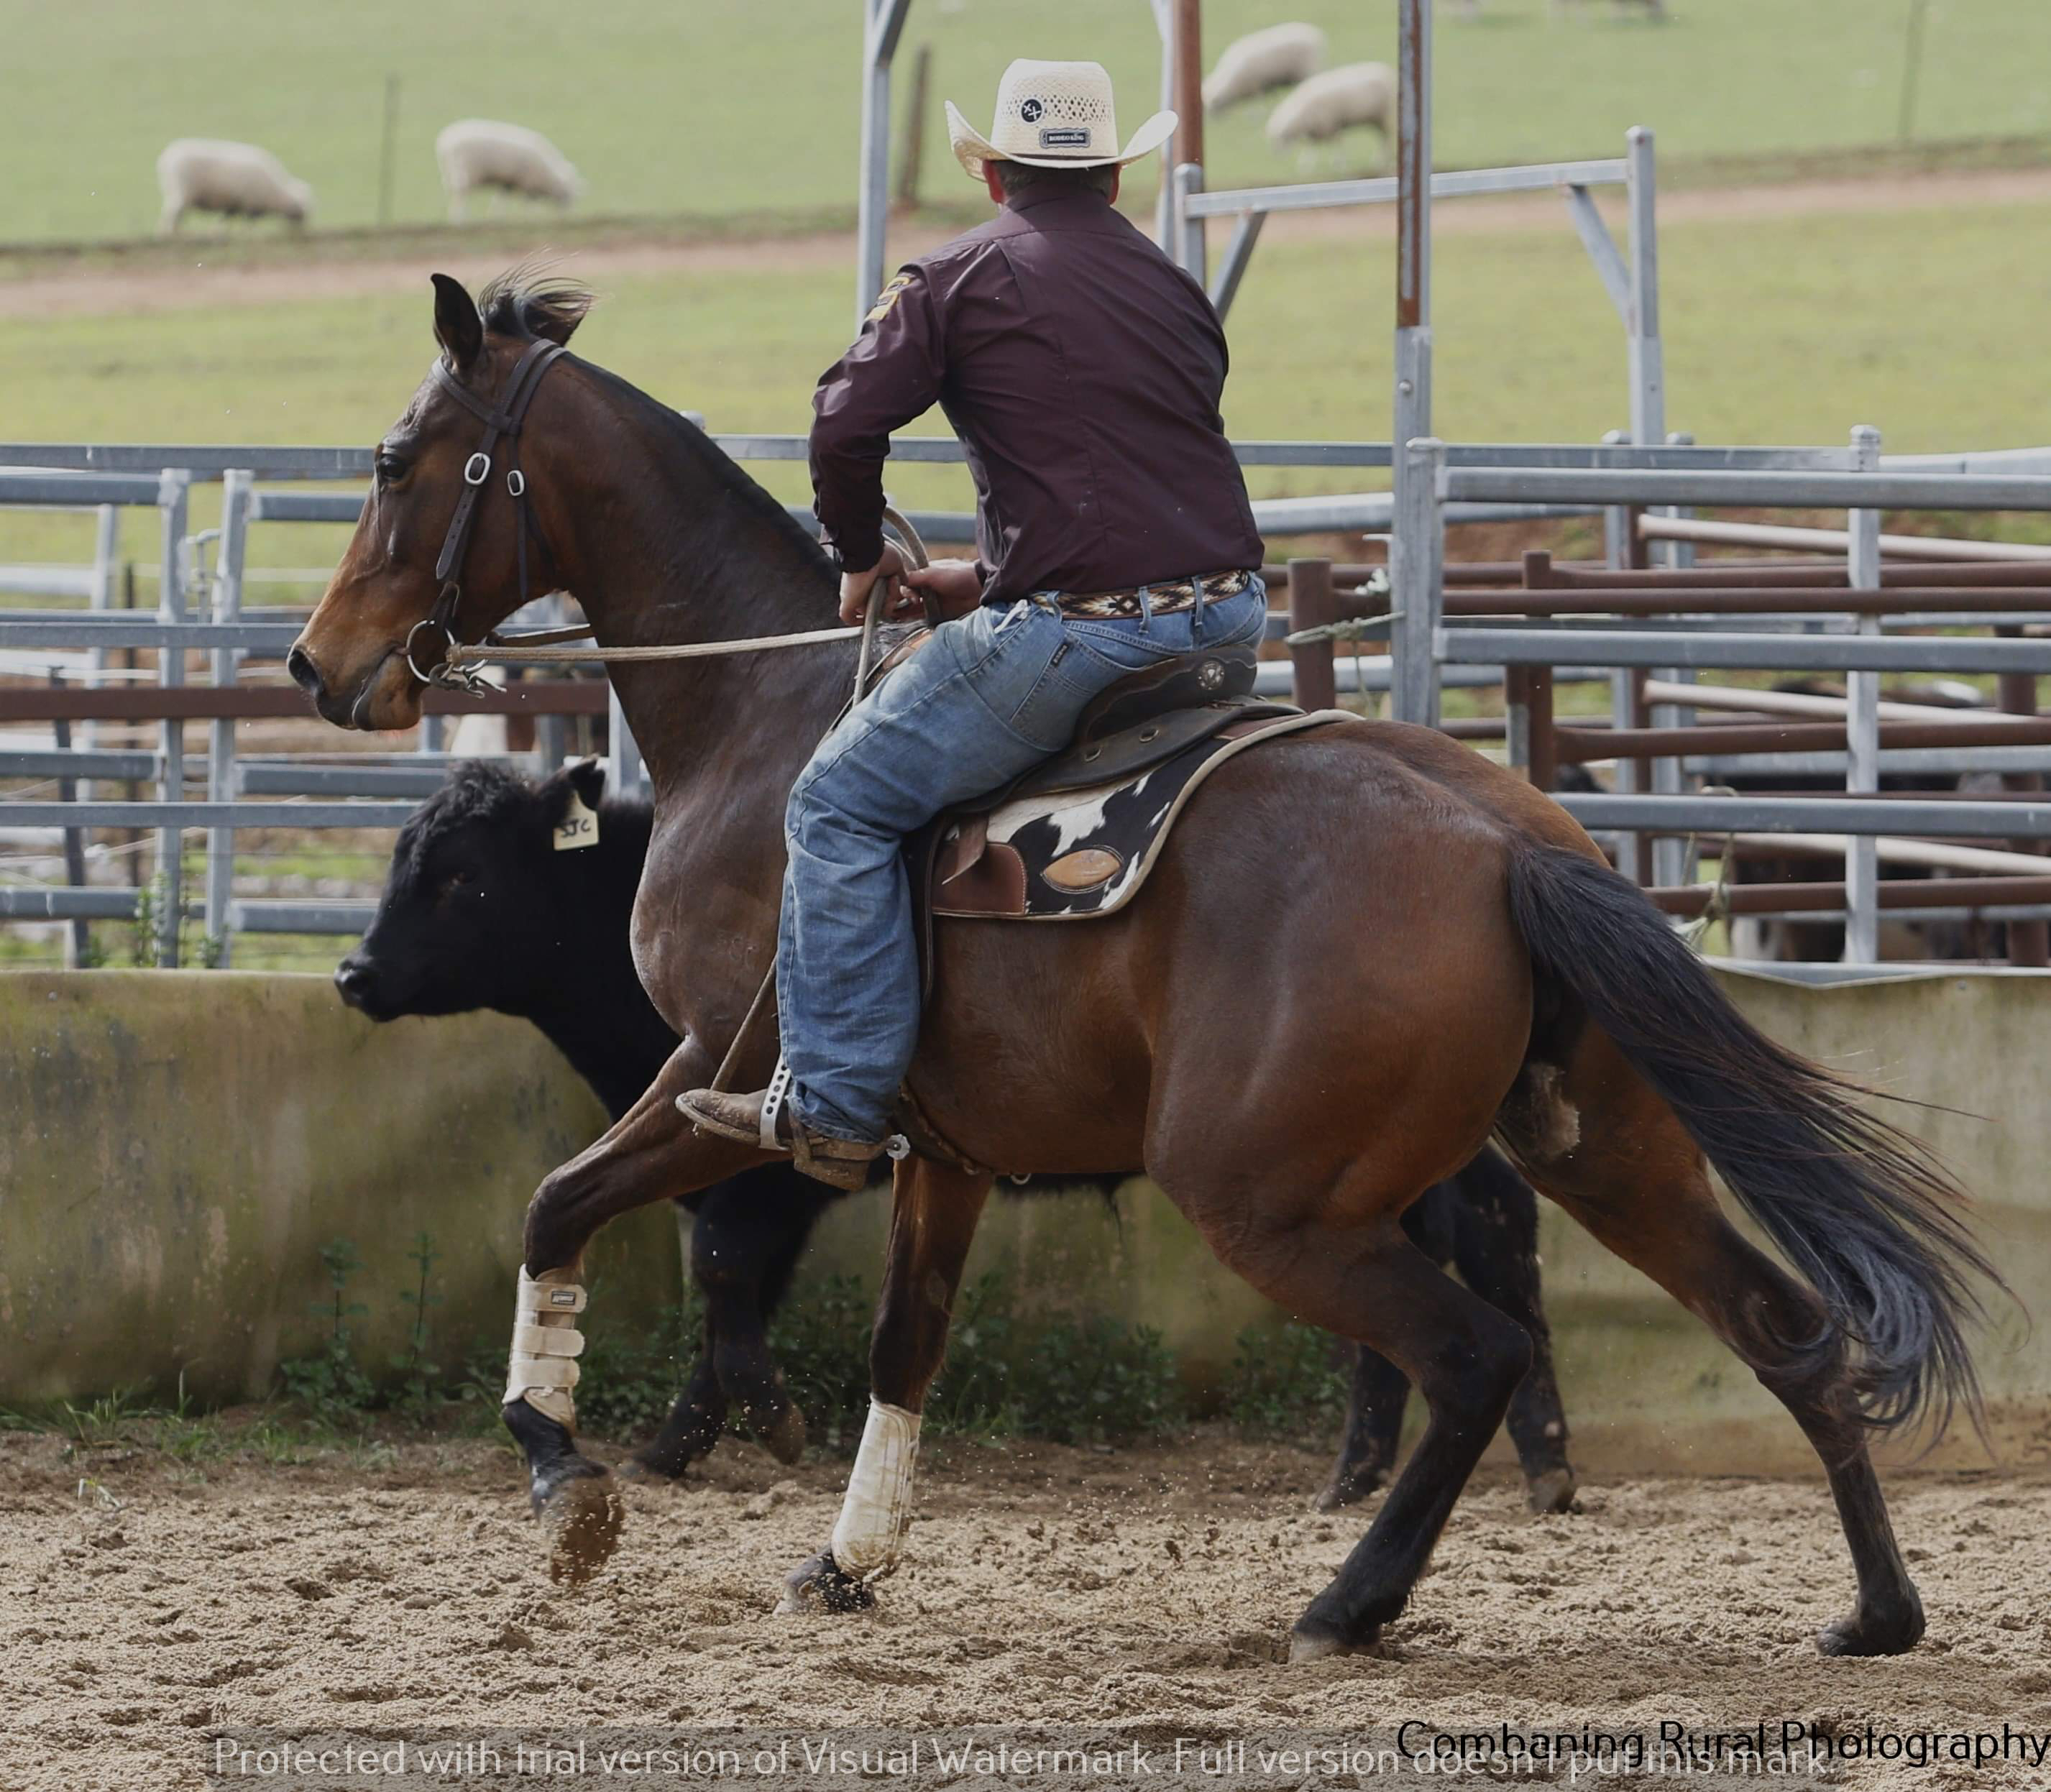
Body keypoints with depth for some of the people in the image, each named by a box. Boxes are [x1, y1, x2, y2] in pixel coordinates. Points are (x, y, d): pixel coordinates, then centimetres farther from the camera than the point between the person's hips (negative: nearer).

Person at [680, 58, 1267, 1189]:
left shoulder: (963, 277, 0)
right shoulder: (1178, 294, 18)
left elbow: (847, 425, -8)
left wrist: (860, 560, 10)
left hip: (1070, 634, -6)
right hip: (1226, 619, 7)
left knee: (841, 803, 5)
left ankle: (834, 1106, -1)